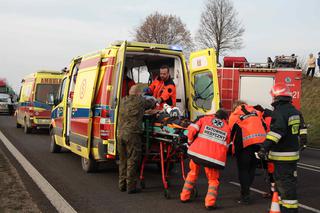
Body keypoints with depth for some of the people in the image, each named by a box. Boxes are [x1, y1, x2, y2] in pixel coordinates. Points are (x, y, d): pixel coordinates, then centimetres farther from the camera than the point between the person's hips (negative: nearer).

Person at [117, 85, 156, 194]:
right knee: (132, 160, 0)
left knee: (123, 160, 15)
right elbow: (151, 103, 14)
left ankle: (122, 184, 22)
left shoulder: (123, 101, 14)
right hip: (132, 134, -6)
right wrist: (154, 101, 39)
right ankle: (131, 186, 2)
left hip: (121, 134, 6)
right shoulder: (140, 101, -1)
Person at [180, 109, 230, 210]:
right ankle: (210, 202, 0)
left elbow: (192, 129, 2)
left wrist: (190, 142, 18)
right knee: (213, 180, 18)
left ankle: (184, 196, 32)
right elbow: (225, 146, 17)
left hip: (197, 151, 1)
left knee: (193, 173, 27)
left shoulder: (205, 119, 16)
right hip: (214, 156, -1)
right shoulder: (227, 128, 19)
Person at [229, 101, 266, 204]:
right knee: (252, 168, 18)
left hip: (245, 144, -4)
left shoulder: (234, 116, 7)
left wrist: (235, 148, 17)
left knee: (243, 170, 8)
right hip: (261, 142, 4)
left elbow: (232, 132, 6)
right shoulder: (256, 111, 18)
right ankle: (245, 191, 25)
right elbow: (264, 125, 13)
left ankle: (245, 196, 7)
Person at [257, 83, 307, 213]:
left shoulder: (279, 112, -18)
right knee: (289, 181, 18)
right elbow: (302, 128, 24)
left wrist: (265, 147, -32)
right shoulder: (295, 111, 11)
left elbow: (276, 132, -29)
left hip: (282, 155, -10)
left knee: (285, 183, -6)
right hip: (293, 152, 10)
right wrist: (302, 142, 39)